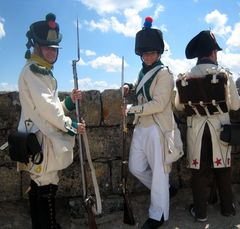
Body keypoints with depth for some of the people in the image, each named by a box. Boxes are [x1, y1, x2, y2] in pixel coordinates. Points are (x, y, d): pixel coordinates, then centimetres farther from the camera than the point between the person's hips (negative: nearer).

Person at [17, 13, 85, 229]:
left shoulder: (44, 72, 19)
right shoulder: (32, 71, -12)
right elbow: (45, 107, -19)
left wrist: (70, 101, 2)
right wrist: (71, 126, -11)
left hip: (45, 136, 10)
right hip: (41, 138, -10)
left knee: (38, 185, 17)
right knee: (47, 188, -3)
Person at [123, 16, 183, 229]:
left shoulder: (164, 73, -12)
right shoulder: (143, 71, 13)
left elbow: (158, 104, -20)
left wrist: (132, 109, -15)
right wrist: (130, 87, 10)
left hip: (157, 129, -8)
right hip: (141, 127, 9)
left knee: (158, 171, 3)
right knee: (136, 167, 15)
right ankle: (163, 190, 38)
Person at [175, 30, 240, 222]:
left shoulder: (185, 78, -4)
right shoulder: (224, 75, -9)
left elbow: (179, 106, 5)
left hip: (196, 129, 1)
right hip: (219, 128, 0)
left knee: (199, 170, 10)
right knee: (223, 169, 16)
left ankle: (200, 212, 20)